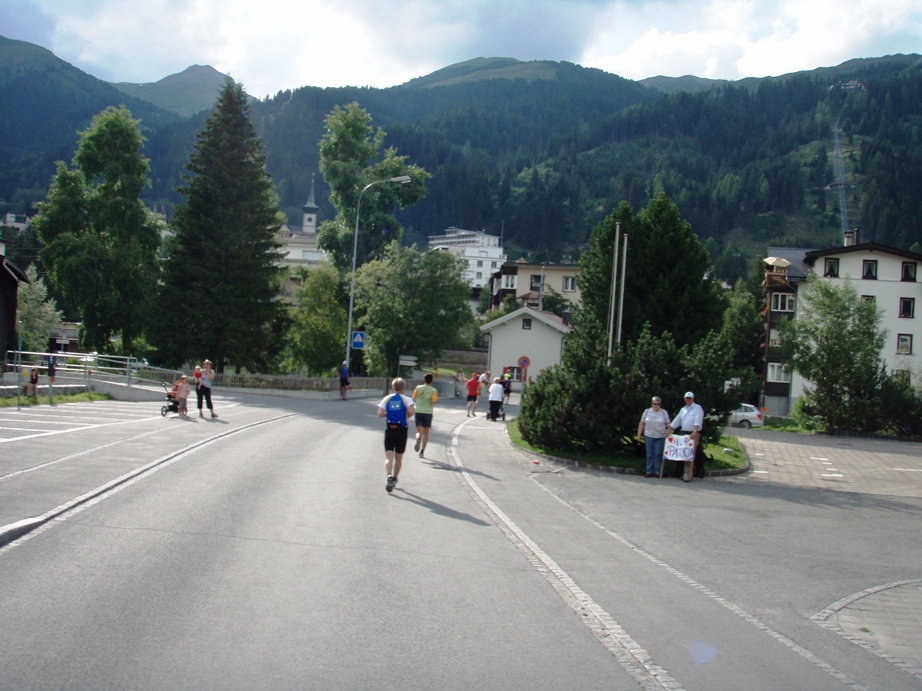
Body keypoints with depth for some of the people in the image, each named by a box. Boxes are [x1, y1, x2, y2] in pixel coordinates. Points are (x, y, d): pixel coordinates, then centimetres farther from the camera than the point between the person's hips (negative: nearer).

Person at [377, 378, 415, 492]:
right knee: (398, 457, 16)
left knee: (389, 456, -6)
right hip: (401, 430, 0)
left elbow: (380, 414, -4)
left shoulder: (387, 398, 3)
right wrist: (407, 416, 1)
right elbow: (411, 411, -20)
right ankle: (394, 479, 29)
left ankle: (390, 476, -31)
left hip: (390, 430, 0)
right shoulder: (407, 399, -3)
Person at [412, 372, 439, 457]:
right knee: (426, 432, 12)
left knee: (419, 431, 2)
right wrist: (437, 400, 5)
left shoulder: (418, 388, 2)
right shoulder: (433, 390, -3)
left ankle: (418, 439, -34)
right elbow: (434, 401, -17)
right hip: (428, 412, -1)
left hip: (418, 412, 1)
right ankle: (422, 451, 9)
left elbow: (414, 399, 1)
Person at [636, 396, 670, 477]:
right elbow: (642, 424, 6)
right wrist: (639, 434, 4)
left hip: (660, 437, -1)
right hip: (649, 436, 1)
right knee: (650, 455, 3)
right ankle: (649, 471, 7)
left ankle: (658, 472, 4)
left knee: (658, 455, -2)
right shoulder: (647, 411, 5)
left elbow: (668, 424, 5)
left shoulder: (664, 413, 3)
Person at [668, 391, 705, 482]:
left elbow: (698, 421, -14)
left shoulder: (698, 408, -1)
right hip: (683, 433, 6)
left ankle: (687, 476, -13)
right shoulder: (683, 409, 18)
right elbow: (676, 421, 19)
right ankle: (684, 474, 9)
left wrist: (694, 432, -27)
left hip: (693, 434, -6)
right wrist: (669, 432, 11)